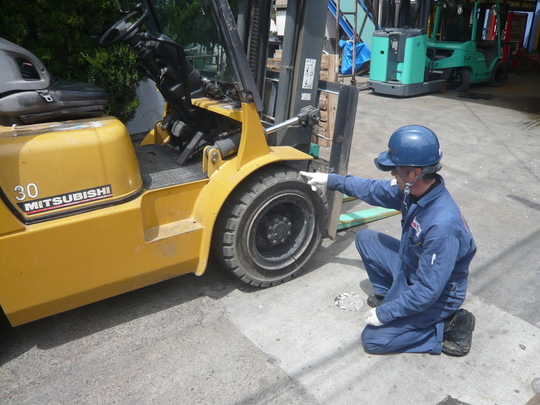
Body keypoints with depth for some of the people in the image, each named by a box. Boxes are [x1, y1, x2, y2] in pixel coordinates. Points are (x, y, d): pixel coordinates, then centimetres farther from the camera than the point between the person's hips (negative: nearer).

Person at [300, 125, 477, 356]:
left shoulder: (442, 225, -39)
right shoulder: (414, 190, -14)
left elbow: (427, 292, -31)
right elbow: (375, 190, 6)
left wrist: (384, 313, -20)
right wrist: (332, 180, 7)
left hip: (437, 297, -8)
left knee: (373, 339, -8)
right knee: (365, 238, 6)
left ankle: (447, 328, 4)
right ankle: (389, 294, 19)